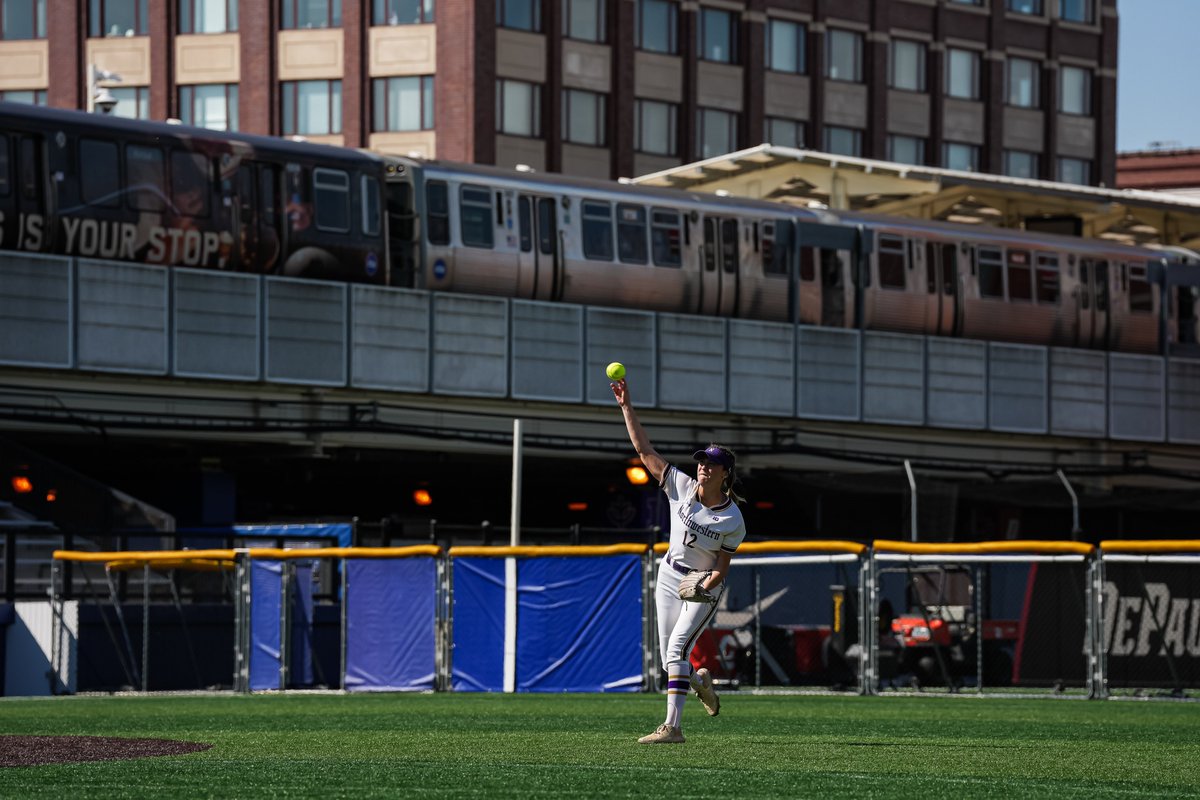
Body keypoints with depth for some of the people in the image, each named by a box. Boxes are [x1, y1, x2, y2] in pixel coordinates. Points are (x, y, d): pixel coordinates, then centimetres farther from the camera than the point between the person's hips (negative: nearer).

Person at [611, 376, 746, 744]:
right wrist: (626, 407, -17)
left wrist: (706, 586, -30)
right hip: (670, 576, 5)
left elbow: (723, 565, -10)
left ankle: (673, 726, -25)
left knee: (676, 650, -21)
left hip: (707, 585, -5)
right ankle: (701, 682, 41)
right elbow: (644, 450, -10)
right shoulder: (681, 486, -10)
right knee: (669, 659, 7)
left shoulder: (733, 520, -17)